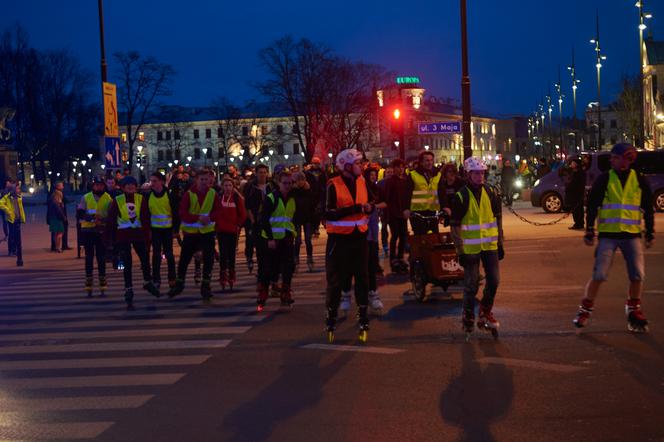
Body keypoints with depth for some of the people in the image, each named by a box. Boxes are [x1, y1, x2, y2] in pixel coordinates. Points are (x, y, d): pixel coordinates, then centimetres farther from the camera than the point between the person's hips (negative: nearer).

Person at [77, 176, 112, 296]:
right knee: (89, 257, 4)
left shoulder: (108, 199, 2)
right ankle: (88, 286, 8)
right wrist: (91, 218, -23)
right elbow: (79, 214, -5)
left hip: (102, 231, 0)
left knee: (101, 258, 3)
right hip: (88, 231, 0)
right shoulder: (86, 198, 2)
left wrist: (102, 220, -20)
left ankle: (103, 286, 9)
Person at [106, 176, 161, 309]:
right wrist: (112, 237, -2)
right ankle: (128, 291, 8)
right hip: (123, 236, -2)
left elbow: (146, 218, 2)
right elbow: (111, 220, 0)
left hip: (138, 234, 2)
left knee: (145, 259, 8)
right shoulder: (117, 201, -3)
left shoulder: (141, 199, 2)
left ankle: (148, 283, 33)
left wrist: (147, 235, -4)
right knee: (127, 264, 0)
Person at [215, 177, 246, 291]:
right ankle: (223, 277, 3)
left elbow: (243, 214, 5)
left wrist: (238, 225, -2)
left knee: (232, 254, 7)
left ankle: (231, 276, 16)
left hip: (233, 230, 1)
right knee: (223, 254, -2)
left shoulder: (237, 198, 0)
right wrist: (216, 223, -3)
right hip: (221, 230, -1)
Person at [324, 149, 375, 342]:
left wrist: (370, 207, -11)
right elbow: (328, 213, -20)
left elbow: (370, 203, 14)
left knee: (362, 277, 6)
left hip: (359, 236, 5)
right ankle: (331, 316, 14)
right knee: (336, 279, 2)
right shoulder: (333, 186, -12)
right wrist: (355, 209, -25)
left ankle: (363, 315, 15)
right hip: (339, 238, -5)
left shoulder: (362, 182, 5)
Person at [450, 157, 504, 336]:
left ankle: (485, 313, 23)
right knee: (471, 285, 0)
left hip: (490, 246, 4)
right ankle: (468, 319, 15)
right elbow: (455, 226, -7)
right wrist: (460, 251, -10)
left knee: (493, 281, 3)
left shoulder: (490, 193, 6)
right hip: (470, 247, -4)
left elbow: (498, 219, 13)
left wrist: (500, 243, 10)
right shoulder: (460, 197, -7)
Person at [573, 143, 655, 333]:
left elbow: (648, 208, 12)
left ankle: (633, 310, 18)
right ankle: (585, 310, 7)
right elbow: (592, 206, 4)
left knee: (638, 276, -2)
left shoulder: (639, 180, 5)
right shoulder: (604, 179, 1)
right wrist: (589, 232, 0)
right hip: (607, 234, -2)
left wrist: (650, 233, 11)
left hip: (632, 234, 2)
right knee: (599, 275, -8)